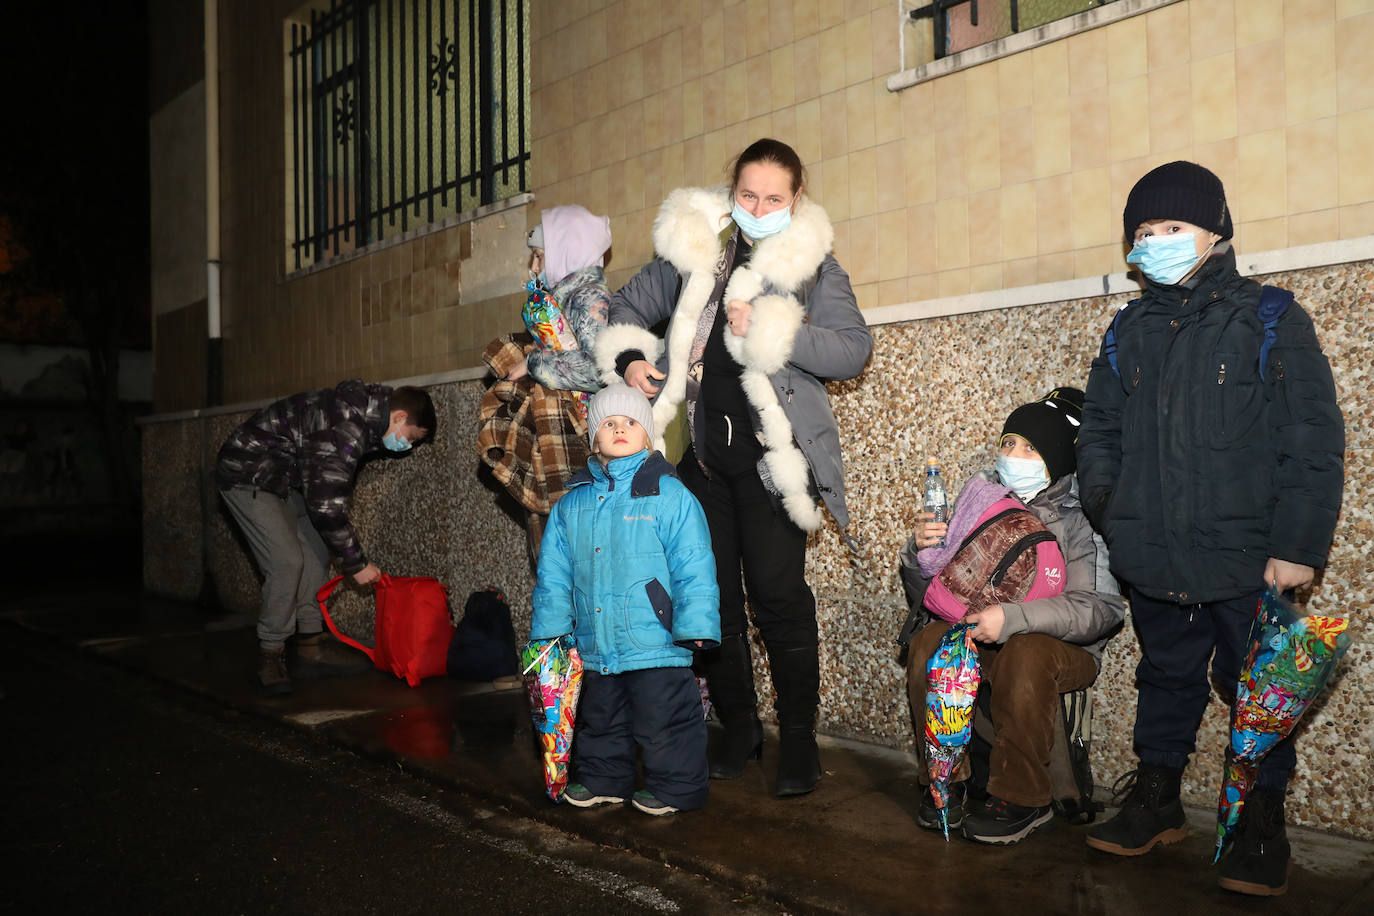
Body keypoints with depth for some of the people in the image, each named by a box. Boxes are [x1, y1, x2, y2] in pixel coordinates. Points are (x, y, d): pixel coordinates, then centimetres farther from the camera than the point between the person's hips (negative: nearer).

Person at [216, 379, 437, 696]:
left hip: (281, 477, 10)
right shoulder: (345, 431, -31)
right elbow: (326, 505, -29)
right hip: (247, 476, -10)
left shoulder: (360, 412, 1)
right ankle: (270, 656, -4)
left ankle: (311, 646, 12)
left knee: (315, 554, 7)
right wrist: (357, 563, -19)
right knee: (287, 561, -16)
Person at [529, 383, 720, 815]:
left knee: (663, 721, 4)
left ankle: (675, 787, 23)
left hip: (656, 644, -5)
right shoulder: (572, 503, 7)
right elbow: (553, 573, 12)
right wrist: (548, 631, 8)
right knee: (599, 718, 20)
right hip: (594, 645, 5)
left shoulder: (670, 495, -7)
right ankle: (602, 780, 39)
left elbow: (694, 567, -10)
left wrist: (695, 626, -15)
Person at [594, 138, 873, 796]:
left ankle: (799, 739, 8)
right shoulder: (694, 251, 11)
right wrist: (628, 357, 1)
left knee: (778, 593, -7)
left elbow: (854, 348, -8)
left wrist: (769, 332, -17)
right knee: (713, 592, 8)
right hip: (706, 452, 4)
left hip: (773, 453, -4)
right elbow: (627, 308, 21)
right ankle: (738, 728, 24)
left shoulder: (812, 261, 3)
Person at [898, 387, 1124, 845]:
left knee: (1026, 654, -35)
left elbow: (1100, 607, -24)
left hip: (1064, 647, -3)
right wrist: (920, 552, -21)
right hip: (979, 635, 4)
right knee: (928, 643, -24)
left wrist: (1013, 618, -34)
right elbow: (926, 591, 3)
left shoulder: (1082, 515, -13)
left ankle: (1021, 798, -14)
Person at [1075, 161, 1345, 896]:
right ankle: (1157, 800, 30)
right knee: (1166, 679, 17)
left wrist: (1298, 544, -12)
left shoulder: (1269, 320, -3)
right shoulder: (1128, 333, 10)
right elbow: (1100, 428, 18)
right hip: (1153, 560, 4)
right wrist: (1104, 493, 0)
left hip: (1246, 558, -4)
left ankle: (1261, 822, 22)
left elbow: (1313, 443, -6)